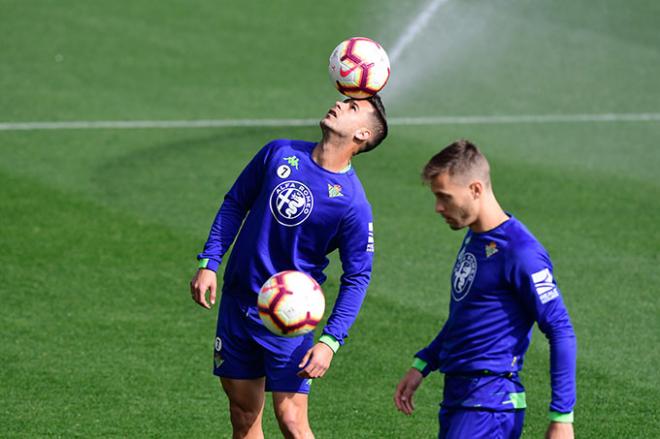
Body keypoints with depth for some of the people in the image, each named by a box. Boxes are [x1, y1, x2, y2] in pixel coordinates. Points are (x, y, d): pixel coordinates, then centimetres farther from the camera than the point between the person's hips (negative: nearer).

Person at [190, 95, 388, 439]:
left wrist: (330, 341, -18)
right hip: (237, 304, 4)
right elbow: (235, 203, 9)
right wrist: (208, 263, 1)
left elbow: (356, 278, -10)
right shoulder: (279, 153, -2)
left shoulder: (352, 202, -15)